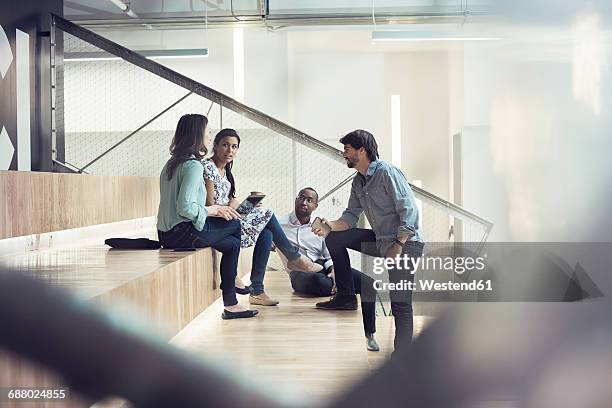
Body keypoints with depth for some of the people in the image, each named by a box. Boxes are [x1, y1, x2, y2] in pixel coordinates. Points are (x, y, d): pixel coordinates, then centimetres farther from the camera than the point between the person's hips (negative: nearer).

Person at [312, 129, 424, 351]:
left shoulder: (387, 172, -15)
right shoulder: (357, 182, 12)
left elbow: (410, 211, -20)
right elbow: (351, 216, 10)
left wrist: (397, 248, -23)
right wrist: (330, 226, -11)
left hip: (405, 242, -9)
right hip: (381, 241, 9)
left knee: (400, 305, -12)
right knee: (334, 239, 4)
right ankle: (346, 295, 9)